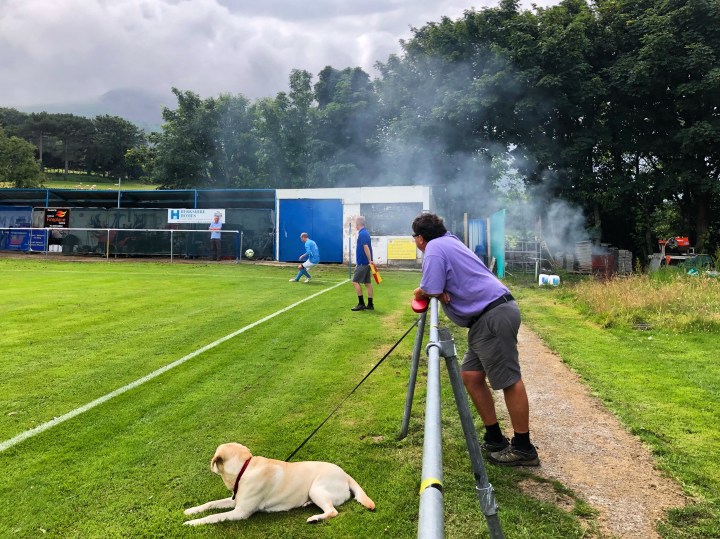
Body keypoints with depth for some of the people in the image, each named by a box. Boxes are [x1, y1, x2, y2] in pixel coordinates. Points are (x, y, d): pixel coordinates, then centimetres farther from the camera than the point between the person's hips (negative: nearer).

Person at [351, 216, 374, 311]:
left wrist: (370, 261, -25)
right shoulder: (365, 233, 15)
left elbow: (366, 248, -23)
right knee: (367, 283, 9)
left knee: (355, 282, -5)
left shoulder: (362, 234, -16)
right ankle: (370, 305, 11)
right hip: (366, 262, 9)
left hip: (362, 263, -9)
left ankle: (361, 304, -5)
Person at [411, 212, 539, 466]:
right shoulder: (450, 241, 23)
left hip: (494, 315, -10)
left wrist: (419, 292, 5)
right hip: (486, 318, 10)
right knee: (471, 375, 11)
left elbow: (429, 291, -17)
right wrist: (437, 290, -2)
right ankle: (495, 439, 18)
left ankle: (523, 448, 3)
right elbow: (447, 284, 20)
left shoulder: (434, 248, -7)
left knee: (510, 381, -5)